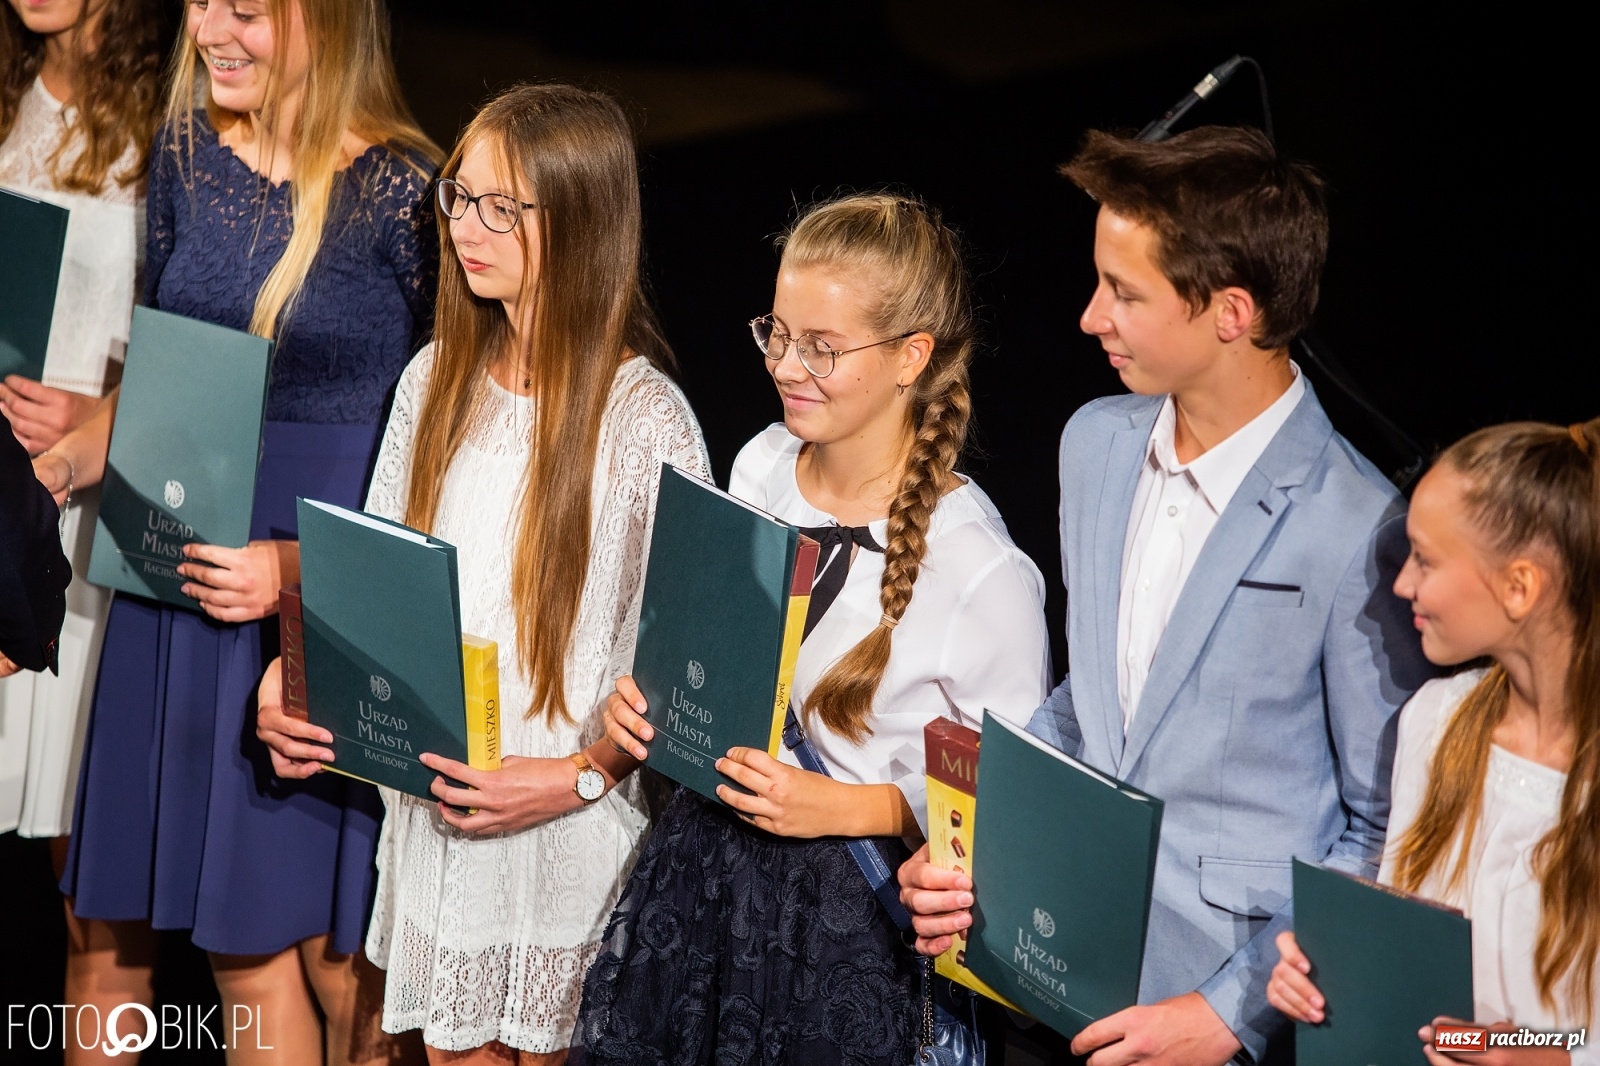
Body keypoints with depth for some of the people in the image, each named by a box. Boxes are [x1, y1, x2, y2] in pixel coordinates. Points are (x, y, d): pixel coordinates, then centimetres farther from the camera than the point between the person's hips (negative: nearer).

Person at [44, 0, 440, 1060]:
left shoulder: (402, 188, -11)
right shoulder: (187, 152, 6)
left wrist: (300, 564, -17)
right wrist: (78, 449, 1)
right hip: (181, 586, 5)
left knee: (332, 948, 3)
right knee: (241, 949, 11)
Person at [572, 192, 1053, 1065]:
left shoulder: (981, 572, -21)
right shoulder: (760, 468, 0)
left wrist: (841, 807, -21)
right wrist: (647, 695, -3)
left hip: (850, 902, -6)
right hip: (702, 857, 6)